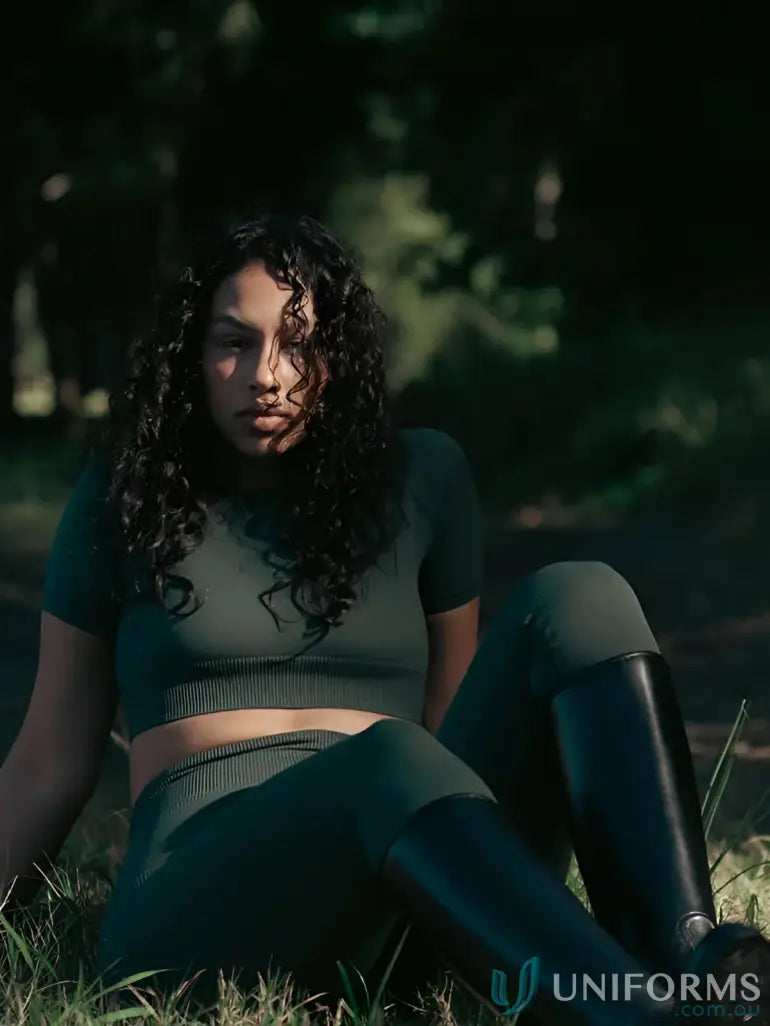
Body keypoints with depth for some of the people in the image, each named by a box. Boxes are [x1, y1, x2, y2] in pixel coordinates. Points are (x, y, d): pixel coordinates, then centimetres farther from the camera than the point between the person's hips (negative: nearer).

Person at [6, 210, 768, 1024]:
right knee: (387, 766, -38)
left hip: (412, 901, 3)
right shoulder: (124, 497, 12)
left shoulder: (421, 478, 16)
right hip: (201, 891, -3)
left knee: (577, 600, -19)